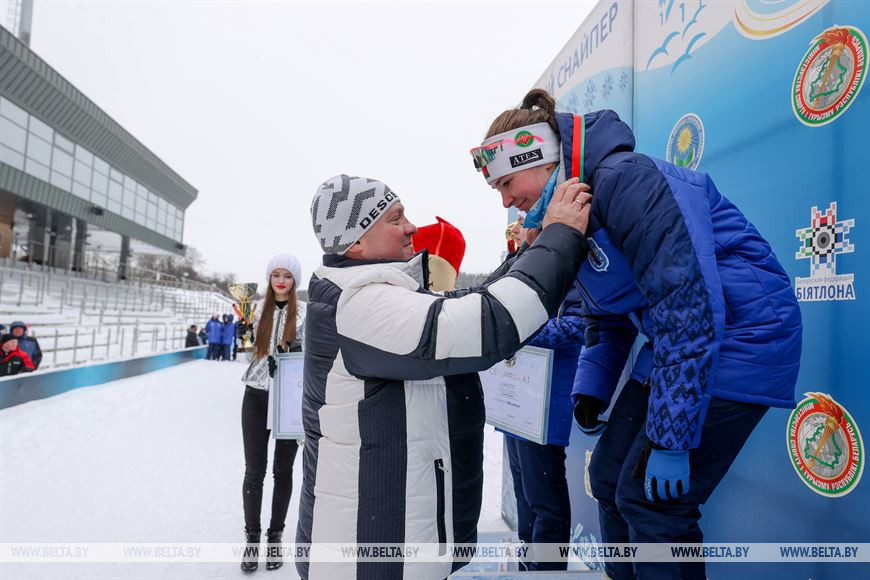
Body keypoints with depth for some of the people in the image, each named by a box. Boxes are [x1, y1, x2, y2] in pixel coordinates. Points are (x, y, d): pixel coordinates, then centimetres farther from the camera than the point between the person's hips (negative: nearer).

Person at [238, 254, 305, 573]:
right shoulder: (259, 308, 5)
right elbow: (249, 349, 14)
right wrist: (241, 326, -3)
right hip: (256, 397, 3)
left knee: (283, 471, 11)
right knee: (254, 471, 7)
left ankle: (275, 536, 29)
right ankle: (252, 537, 26)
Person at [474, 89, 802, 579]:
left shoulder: (628, 179, -22)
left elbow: (689, 306, -27)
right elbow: (608, 319, 16)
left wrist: (670, 439, -24)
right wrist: (590, 388, 5)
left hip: (742, 336, -9)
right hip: (673, 343, 9)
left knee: (649, 498, -8)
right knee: (610, 476, 10)